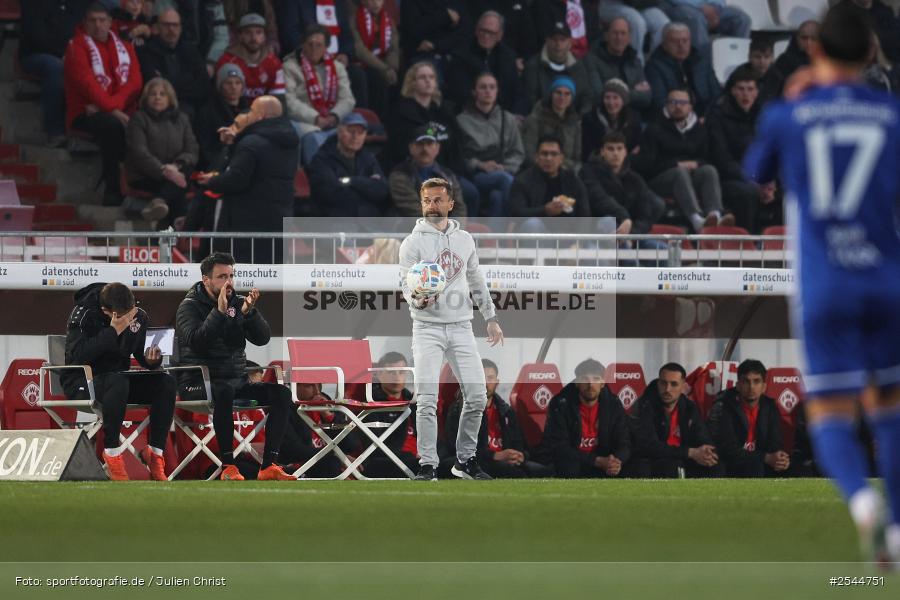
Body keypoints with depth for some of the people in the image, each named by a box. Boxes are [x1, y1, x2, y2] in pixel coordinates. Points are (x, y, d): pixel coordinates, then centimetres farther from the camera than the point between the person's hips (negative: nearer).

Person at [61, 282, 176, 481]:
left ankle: (155, 452, -16)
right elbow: (77, 356, -30)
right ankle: (111, 451, -29)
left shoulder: (139, 317, 0)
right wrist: (113, 331, -32)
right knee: (117, 382, -38)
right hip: (81, 382, -6)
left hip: (118, 378, 6)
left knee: (166, 382, -16)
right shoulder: (84, 314, -17)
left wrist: (151, 359, -15)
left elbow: (141, 354, 11)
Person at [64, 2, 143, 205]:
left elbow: (135, 82, 2)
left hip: (121, 111, 4)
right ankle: (112, 190, -30)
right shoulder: (77, 47, 2)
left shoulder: (125, 47, 16)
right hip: (86, 114, -4)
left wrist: (112, 104, -15)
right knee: (112, 125, -37)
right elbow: (87, 83, -12)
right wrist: (112, 111, -24)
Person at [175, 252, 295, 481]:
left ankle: (269, 465, -21)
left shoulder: (238, 303, 11)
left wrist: (249, 312, -18)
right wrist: (219, 312, -27)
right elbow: (196, 342, -21)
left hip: (237, 380, 5)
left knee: (281, 393, -16)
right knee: (224, 392, -38)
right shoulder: (190, 307, -3)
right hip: (199, 383, -5)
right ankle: (227, 466, -35)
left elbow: (263, 338, -1)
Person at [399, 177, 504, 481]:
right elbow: (406, 283, -10)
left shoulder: (464, 239, 11)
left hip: (461, 327, 4)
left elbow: (476, 281, 21)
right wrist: (417, 300, -31)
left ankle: (465, 460, 14)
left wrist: (491, 318, 21)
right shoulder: (413, 242, -2)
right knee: (427, 399, -13)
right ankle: (427, 465, -8)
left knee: (477, 396, 0)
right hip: (428, 328, -4)